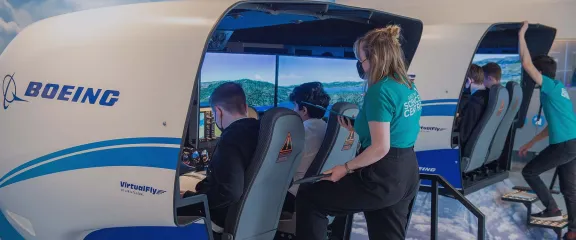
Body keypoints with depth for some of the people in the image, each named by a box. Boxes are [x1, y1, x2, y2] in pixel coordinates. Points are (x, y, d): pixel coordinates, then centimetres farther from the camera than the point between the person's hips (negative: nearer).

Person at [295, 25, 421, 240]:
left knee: (308, 197, 1)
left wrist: (346, 168, -12)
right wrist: (359, 130, 20)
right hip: (407, 173, 10)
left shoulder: (380, 90, -18)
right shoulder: (409, 86, 10)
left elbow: (380, 148, -23)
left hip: (382, 177, -10)